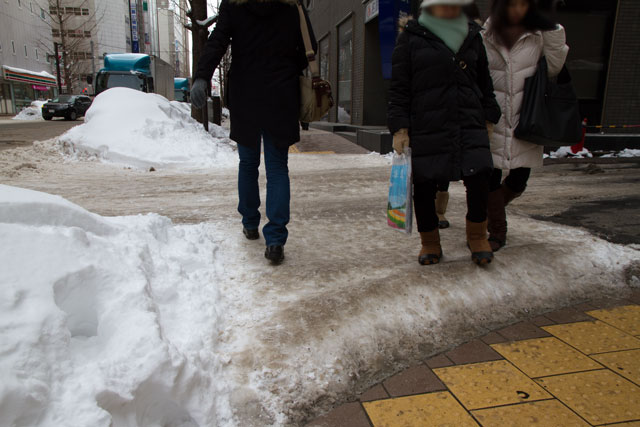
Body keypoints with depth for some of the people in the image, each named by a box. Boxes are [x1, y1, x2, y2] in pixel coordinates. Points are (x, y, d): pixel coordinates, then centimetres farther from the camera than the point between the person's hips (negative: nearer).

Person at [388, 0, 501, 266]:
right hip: (426, 128, -3)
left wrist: (489, 117, 16)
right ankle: (429, 242, 19)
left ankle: (477, 235, 14)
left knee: (480, 178, -9)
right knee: (424, 185, 0)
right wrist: (400, 128, -7)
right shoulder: (411, 37, 4)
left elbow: (484, 82, 23)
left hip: (469, 124, 3)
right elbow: (399, 87, 0)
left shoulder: (472, 35, 17)